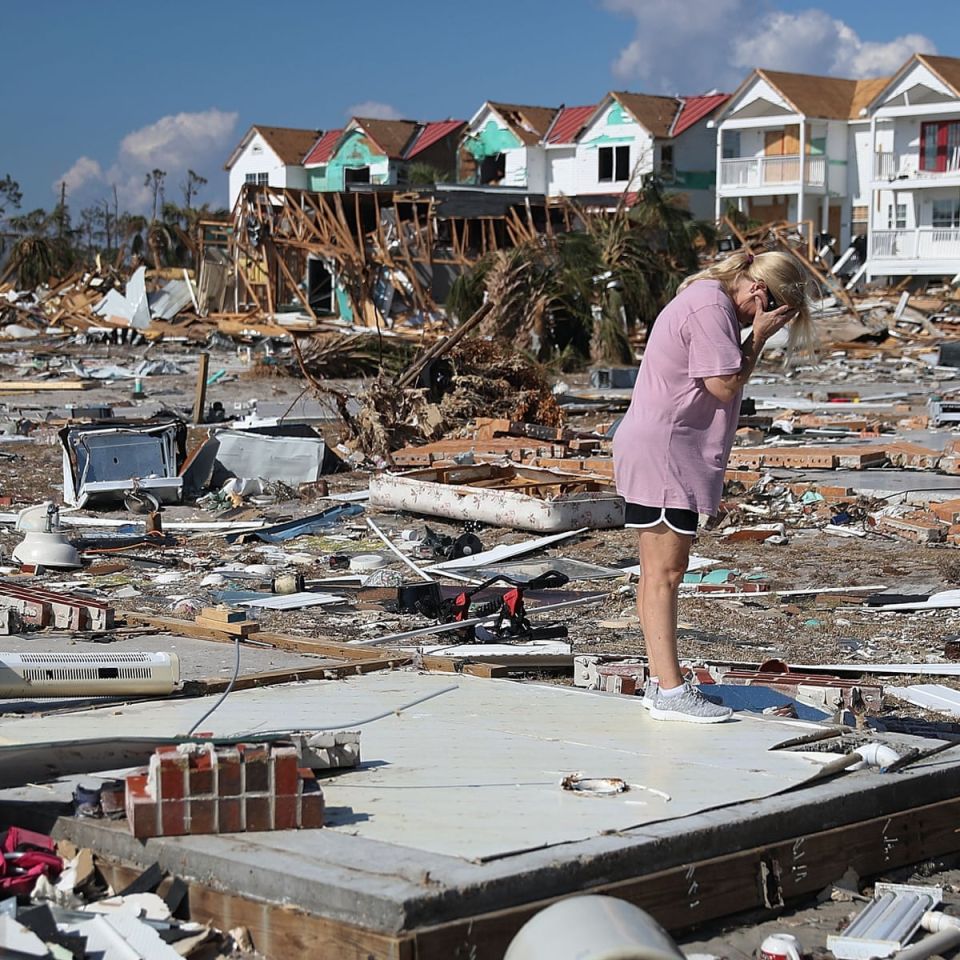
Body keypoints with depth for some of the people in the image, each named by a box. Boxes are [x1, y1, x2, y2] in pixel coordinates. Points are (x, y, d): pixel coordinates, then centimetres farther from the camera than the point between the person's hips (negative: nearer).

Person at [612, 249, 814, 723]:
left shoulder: (710, 301, 17)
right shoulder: (711, 307, -15)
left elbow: (725, 376, 15)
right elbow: (725, 385, -17)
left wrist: (753, 337, 3)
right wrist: (758, 336, -9)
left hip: (658, 449, 11)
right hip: (663, 451, -11)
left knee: (660, 570, 12)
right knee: (664, 570, -8)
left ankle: (661, 682, 18)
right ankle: (670, 692, -5)